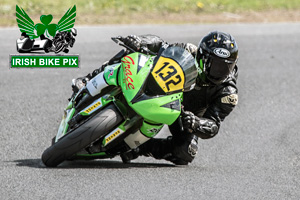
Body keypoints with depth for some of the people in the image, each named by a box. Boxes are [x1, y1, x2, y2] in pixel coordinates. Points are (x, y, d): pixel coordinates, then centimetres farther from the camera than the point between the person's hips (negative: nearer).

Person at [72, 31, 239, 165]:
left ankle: (141, 148, -12)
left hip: (186, 112, 0)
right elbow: (158, 44, -21)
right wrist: (139, 42, -46)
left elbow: (213, 127, -33)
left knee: (186, 153, -30)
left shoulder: (228, 92, -31)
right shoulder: (189, 54, -28)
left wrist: (195, 124, -57)